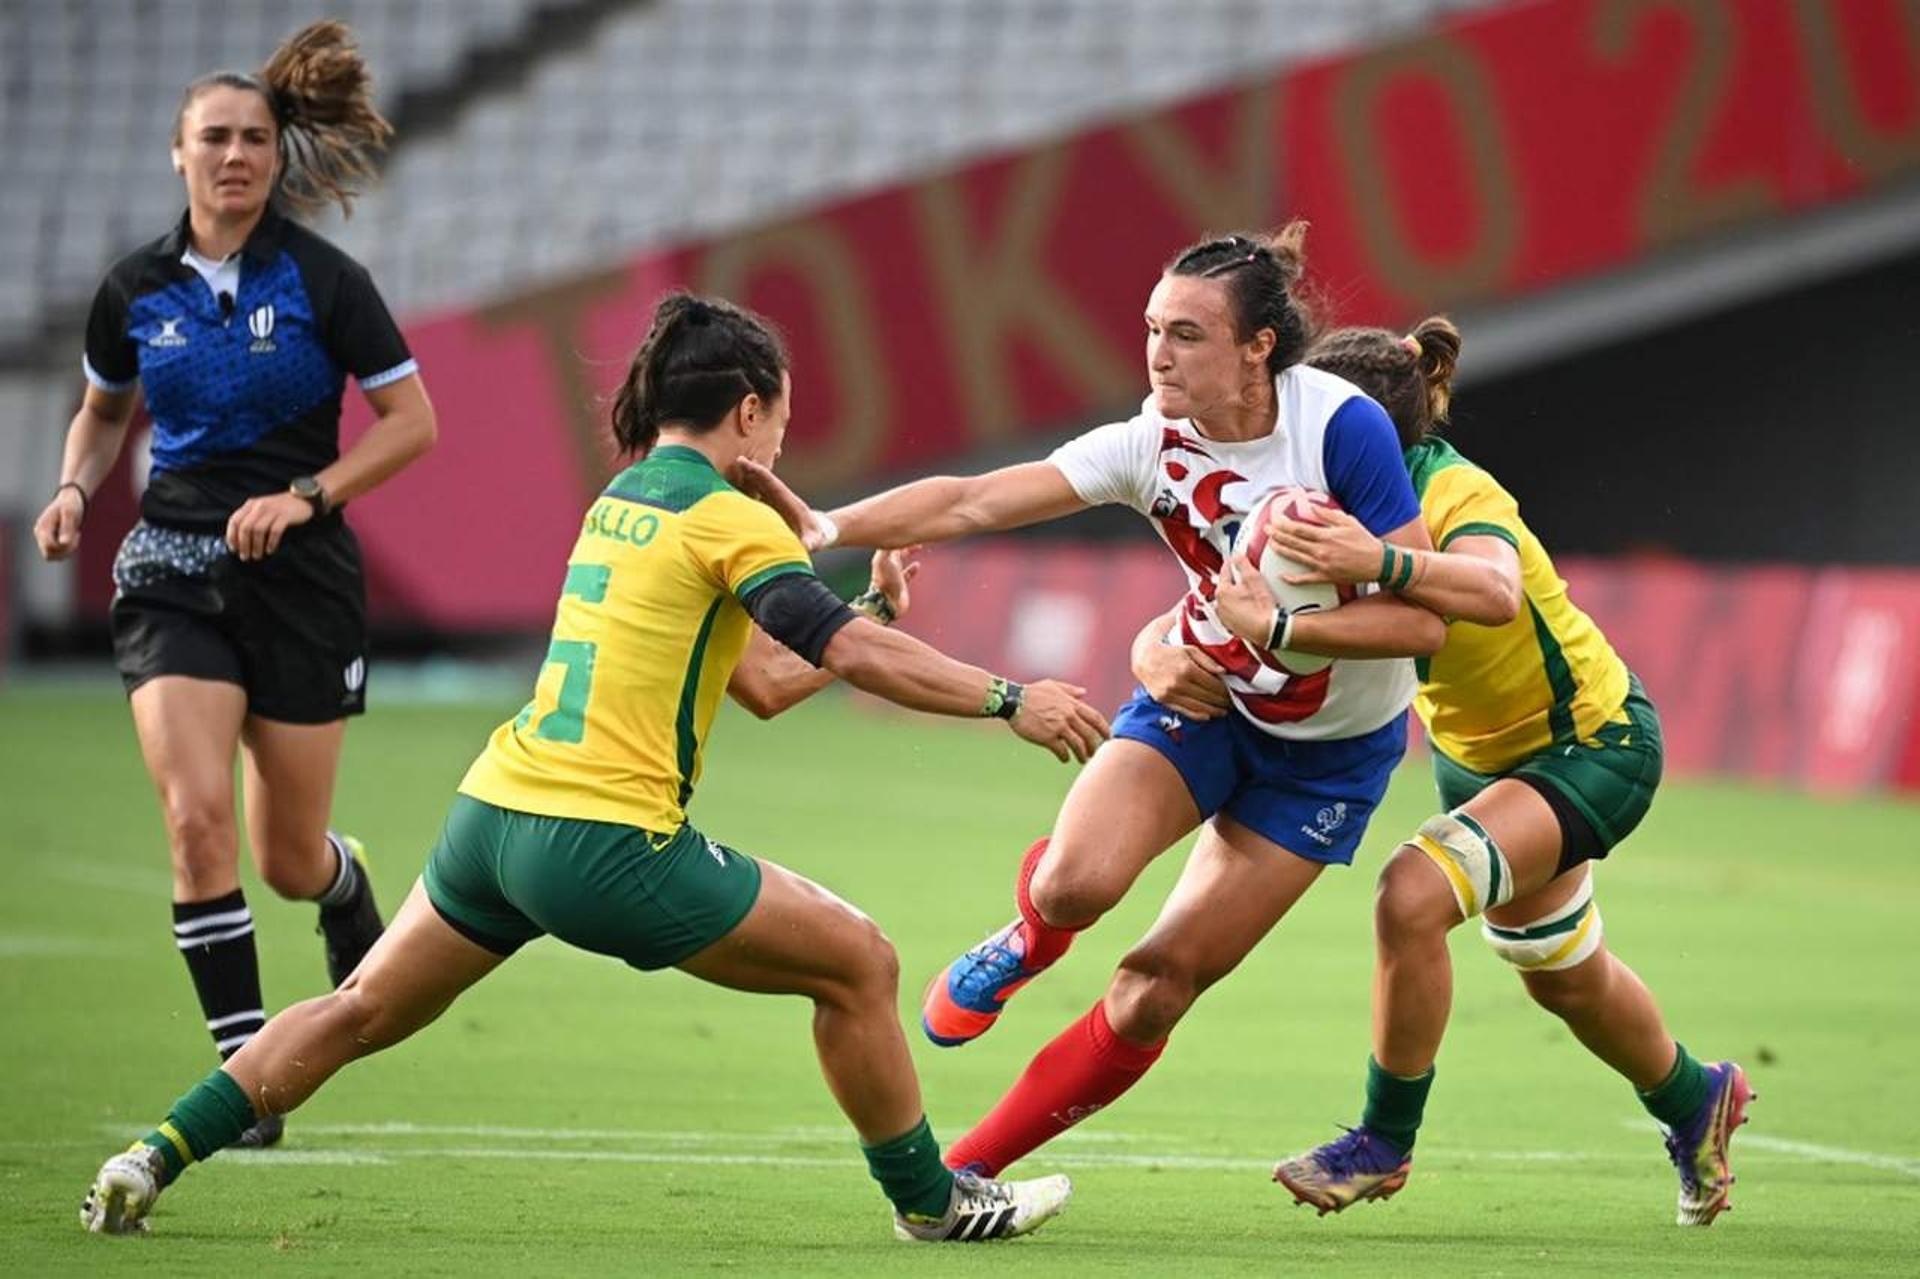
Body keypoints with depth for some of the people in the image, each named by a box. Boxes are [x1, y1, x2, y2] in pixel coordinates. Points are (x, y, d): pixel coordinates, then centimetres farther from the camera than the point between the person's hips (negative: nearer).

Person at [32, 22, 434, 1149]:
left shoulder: (322, 281, -6)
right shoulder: (136, 291, 3)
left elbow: (413, 421, -4)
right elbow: (105, 411, 21)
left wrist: (306, 495, -16)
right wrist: (75, 492, 1)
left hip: (301, 579, -2)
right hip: (174, 577, 2)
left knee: (288, 862, 6)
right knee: (197, 815, -19)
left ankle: (352, 893, 46)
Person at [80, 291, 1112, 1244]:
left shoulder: (622, 498, 18)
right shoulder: (726, 519, -6)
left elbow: (765, 682, 23)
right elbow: (853, 652, -17)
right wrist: (1011, 701, -14)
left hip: (493, 812, 8)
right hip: (608, 841, -8)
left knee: (358, 1013, 19)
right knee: (859, 965, 4)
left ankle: (154, 1159, 11)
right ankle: (930, 1200, 13)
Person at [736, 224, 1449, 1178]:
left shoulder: (1341, 426, -26)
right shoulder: (1152, 444, -15)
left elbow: (1419, 621, -25)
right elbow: (973, 502, -20)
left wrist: (1274, 628, -33)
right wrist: (829, 526, -33)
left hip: (1332, 749, -2)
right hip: (1202, 695, 2)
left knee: (1160, 986, -6)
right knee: (1075, 882, -25)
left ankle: (968, 1169, 8)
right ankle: (1029, 941, 14)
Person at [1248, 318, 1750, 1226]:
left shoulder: (1459, 497, -33)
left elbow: (1496, 593, -56)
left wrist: (1381, 564, -72)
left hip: (1594, 749, -9)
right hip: (1478, 753, 9)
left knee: (1413, 896, -29)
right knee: (1561, 979, 24)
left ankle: (1385, 1143, -10)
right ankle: (1694, 1105, 53)